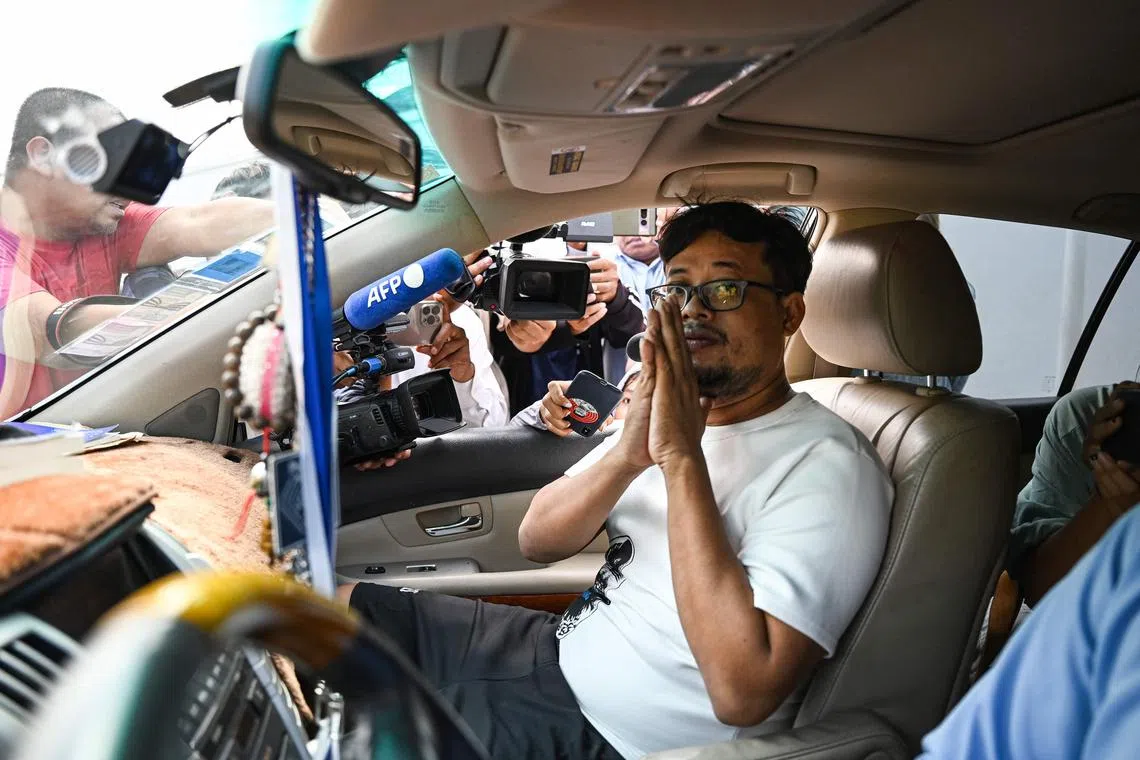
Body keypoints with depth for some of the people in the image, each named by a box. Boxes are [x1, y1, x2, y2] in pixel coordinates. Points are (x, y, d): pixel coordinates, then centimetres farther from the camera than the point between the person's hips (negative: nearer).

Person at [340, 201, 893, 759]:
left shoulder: (827, 463, -21)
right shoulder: (662, 411, 3)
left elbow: (743, 693, -32)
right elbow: (536, 542, -1)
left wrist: (682, 459, -31)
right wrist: (627, 455, -21)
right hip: (564, 649, 7)